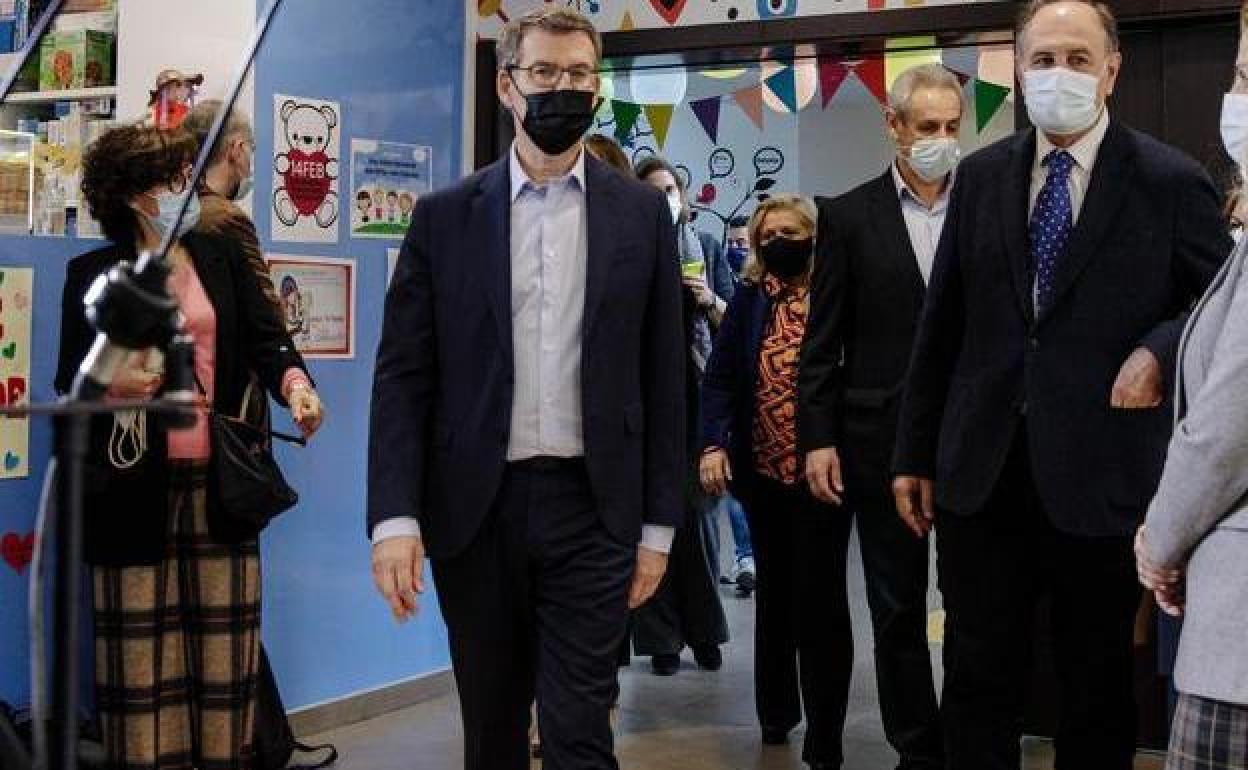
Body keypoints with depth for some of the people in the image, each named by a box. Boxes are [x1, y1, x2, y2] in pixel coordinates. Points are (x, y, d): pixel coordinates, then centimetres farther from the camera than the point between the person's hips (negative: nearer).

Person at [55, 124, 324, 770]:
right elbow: (70, 379, 4)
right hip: (137, 486, -2)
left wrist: (295, 383, -22)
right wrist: (113, 384, -18)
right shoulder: (93, 274, 3)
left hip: (219, 481, 3)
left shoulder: (223, 259, 10)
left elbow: (265, 338, -1)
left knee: (224, 646, 6)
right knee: (142, 654, 2)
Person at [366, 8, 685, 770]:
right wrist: (395, 516, -10)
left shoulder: (641, 212, 4)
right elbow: (403, 376, 0)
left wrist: (658, 524, 2)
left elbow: (662, 377, 5)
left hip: (591, 508, -1)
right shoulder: (445, 216, 3)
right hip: (474, 508, 1)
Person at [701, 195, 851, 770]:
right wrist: (713, 444, -16)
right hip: (763, 472, 4)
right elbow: (720, 376, -2)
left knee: (819, 598, -2)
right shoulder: (749, 300, 5)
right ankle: (776, 710, 33)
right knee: (774, 593, 17)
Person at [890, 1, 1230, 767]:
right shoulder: (981, 176, 7)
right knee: (977, 677, 10)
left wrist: (1162, 350, -16)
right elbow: (940, 327, 9)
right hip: (981, 474, 3)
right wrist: (916, 453, 9)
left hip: (1099, 477, -2)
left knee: (1098, 685, 12)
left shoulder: (1170, 181, -4)